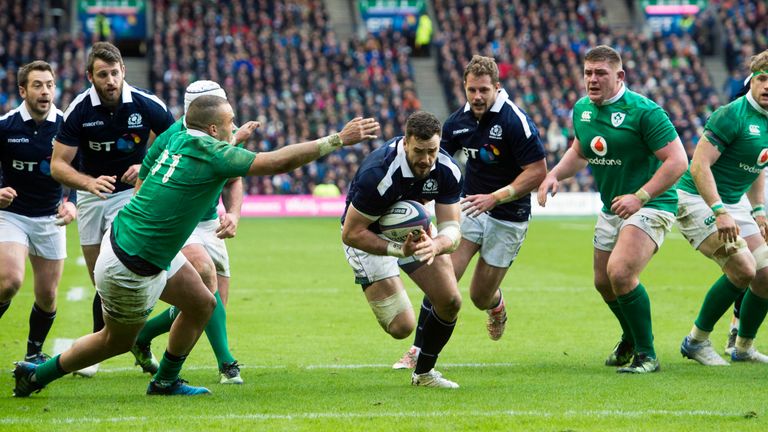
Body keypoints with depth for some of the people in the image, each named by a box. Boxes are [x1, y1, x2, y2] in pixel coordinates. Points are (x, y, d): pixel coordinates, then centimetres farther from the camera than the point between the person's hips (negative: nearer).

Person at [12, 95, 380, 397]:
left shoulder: (181, 140, 0)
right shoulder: (211, 155, -23)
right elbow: (278, 162, -25)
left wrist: (240, 135, 40)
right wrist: (337, 140, -21)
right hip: (130, 266, -9)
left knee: (202, 304, 14)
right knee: (117, 341, 10)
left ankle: (165, 380, 28)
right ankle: (37, 375, 24)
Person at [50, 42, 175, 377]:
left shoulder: (146, 106, -17)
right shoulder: (79, 110, -16)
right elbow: (58, 164, -14)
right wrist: (89, 182, -33)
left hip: (131, 191, -2)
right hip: (91, 195, 2)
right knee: (101, 282, 6)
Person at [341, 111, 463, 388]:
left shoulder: (447, 171, -21)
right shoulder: (378, 174, -37)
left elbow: (451, 229, -21)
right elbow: (351, 233, -29)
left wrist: (436, 245, -44)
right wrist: (399, 250, -39)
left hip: (414, 227, 5)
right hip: (369, 236, -5)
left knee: (450, 302, -3)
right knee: (401, 327, -12)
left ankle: (424, 373, 21)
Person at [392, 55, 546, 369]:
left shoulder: (516, 122, -20)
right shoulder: (459, 121, -3)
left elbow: (538, 172, -19)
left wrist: (495, 197, -25)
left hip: (508, 218, -4)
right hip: (471, 205, 4)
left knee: (480, 297, 5)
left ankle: (496, 304, 44)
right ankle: (419, 351, -9)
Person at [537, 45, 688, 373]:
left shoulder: (643, 111, -20)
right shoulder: (582, 110, 3)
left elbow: (677, 161, -22)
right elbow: (580, 152, 23)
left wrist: (640, 197, -28)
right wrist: (554, 175, 4)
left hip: (651, 205, -8)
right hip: (610, 208, 8)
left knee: (621, 273, -25)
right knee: (603, 282, 15)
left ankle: (647, 355, -11)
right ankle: (631, 339, 45)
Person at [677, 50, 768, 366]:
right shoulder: (732, 115, -21)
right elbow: (699, 165, -25)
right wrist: (720, 212, -30)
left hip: (732, 203, 8)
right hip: (697, 200, -8)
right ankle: (696, 341, -4)